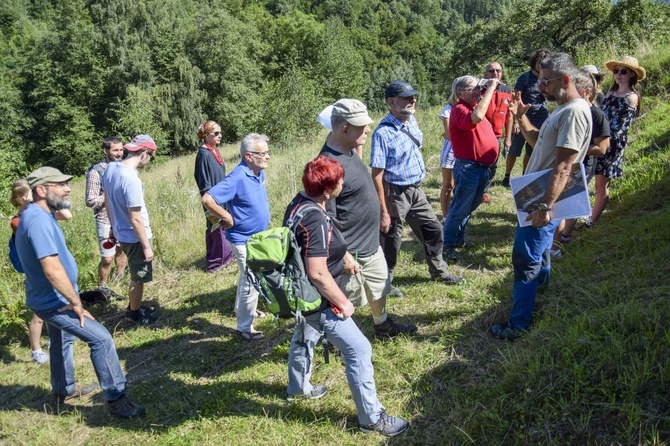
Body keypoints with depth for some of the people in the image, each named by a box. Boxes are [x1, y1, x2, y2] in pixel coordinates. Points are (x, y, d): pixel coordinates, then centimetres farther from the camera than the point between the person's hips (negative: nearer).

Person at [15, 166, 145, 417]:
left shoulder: (37, 215, 6)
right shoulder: (39, 220, -28)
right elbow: (53, 269, -34)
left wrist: (70, 299, 19)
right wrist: (76, 303, -24)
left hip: (49, 298, 11)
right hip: (54, 300, -11)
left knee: (62, 341, 26)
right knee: (101, 339, -13)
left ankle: (64, 390, 46)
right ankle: (116, 399, -6)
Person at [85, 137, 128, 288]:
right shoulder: (96, 172, -15)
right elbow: (90, 201, -15)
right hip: (106, 221, -6)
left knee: (122, 250, 21)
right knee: (107, 259, 0)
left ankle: (120, 278, 41)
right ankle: (102, 288, 20)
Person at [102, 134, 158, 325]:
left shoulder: (110, 168, -2)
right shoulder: (131, 180, -29)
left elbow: (107, 201, 10)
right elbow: (135, 219, -24)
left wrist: (114, 226, 23)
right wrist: (146, 246, -15)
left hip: (121, 233, 9)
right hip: (135, 237, -9)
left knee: (136, 275, 26)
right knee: (139, 278, 12)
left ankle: (134, 306, 43)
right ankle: (134, 314, 29)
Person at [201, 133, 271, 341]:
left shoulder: (259, 173, -2)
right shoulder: (238, 178, -28)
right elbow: (207, 199, -33)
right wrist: (227, 219, -23)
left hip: (257, 237, 9)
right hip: (244, 240, -9)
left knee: (247, 277, 26)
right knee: (251, 282, 0)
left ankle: (242, 309, 47)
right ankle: (244, 328, 14)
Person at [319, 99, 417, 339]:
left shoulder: (350, 151, 0)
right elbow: (326, 220, -27)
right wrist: (344, 255, -23)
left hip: (371, 244, 10)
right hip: (351, 251, -10)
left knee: (378, 287, 27)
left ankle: (383, 326, 50)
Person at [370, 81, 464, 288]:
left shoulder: (412, 120, 0)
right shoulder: (383, 133, -23)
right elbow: (377, 176, -22)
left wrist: (418, 184, 19)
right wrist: (383, 212, -21)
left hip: (416, 190, 8)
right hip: (395, 193, -8)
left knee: (433, 229, 18)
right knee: (391, 239, 7)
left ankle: (439, 270, 39)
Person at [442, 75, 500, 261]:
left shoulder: (475, 106, 13)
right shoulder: (460, 109, -17)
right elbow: (477, 117, -38)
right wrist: (491, 88, -29)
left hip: (484, 167, 9)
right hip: (469, 168, -9)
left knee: (470, 207, 20)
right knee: (460, 208, -1)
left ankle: (459, 238, 35)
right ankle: (448, 244, 9)